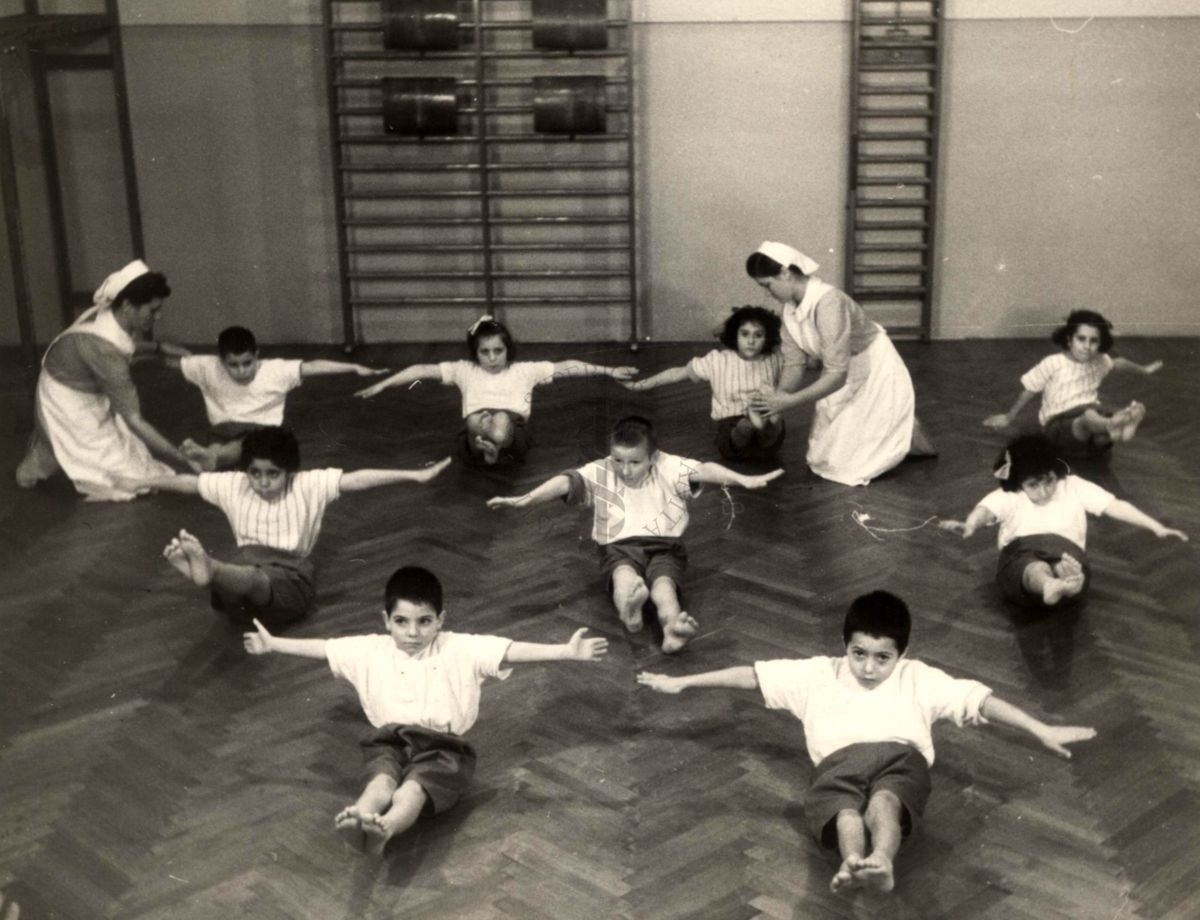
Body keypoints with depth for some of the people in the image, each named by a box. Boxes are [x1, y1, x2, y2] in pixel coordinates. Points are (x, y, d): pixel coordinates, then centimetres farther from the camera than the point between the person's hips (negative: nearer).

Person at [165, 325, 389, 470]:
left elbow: (311, 367, -20)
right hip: (227, 435, 6)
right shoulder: (208, 368, -5)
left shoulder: (275, 370, -12)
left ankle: (211, 455, -62)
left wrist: (355, 368, -26)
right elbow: (172, 361, -2)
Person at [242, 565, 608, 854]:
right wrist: (272, 644, 23)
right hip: (389, 741, 2)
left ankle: (383, 830, -66)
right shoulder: (369, 651, 16)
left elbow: (513, 651, -5)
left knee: (413, 788, -34)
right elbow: (322, 647, 22)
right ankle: (359, 818, -67)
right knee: (382, 780, -34)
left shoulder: (462, 649, 6)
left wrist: (567, 652, -17)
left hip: (442, 745, -2)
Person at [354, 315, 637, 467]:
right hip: (473, 437, 1)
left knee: (501, 421, -39)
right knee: (477, 419, -38)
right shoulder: (465, 371, 22)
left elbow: (565, 367, 15)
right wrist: (382, 385, 13)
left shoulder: (524, 370, 20)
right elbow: (423, 370, 19)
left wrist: (608, 371, 11)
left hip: (512, 432, 0)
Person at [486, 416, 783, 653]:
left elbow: (703, 470, -19)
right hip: (619, 547, 1)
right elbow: (566, 482, -18)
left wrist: (744, 480, -34)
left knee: (663, 581, -34)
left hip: (664, 545, -1)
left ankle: (672, 626, -63)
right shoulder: (599, 473, -2)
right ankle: (628, 609, -67)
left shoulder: (669, 467, -4)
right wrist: (525, 499, -34)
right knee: (624, 574, -34)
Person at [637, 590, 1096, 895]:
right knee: (845, 812, -36)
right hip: (839, 761, 0)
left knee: (884, 799, -38)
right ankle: (854, 866, -66)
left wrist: (1042, 731, 11)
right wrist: (681, 683, 25)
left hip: (899, 757, 0)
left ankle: (880, 862, -67)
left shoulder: (918, 678, 26)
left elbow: (980, 699, 19)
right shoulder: (819, 674, 28)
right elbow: (752, 675, 26)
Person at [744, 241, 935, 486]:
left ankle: (905, 434, 15)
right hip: (846, 383, 8)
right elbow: (794, 364, -7)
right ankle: (891, 428, 27)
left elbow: (837, 374, -36)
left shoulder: (827, 302, -33)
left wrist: (789, 401, -38)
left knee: (847, 466, -7)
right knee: (821, 460, 11)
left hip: (878, 379, -8)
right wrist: (776, 400, -25)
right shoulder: (790, 309, -8)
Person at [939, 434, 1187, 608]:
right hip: (1021, 556, -2)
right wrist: (969, 526, -31)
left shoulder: (1074, 486, 23)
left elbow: (1114, 505, 14)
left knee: (1068, 563, -37)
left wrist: (1157, 528, 2)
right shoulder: (1007, 496, 16)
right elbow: (985, 510, -6)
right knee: (1034, 566, -41)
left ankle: (1067, 583, -72)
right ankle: (1051, 586, -75)